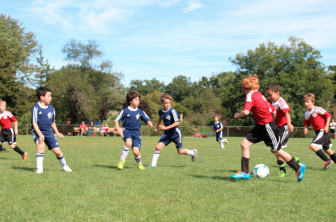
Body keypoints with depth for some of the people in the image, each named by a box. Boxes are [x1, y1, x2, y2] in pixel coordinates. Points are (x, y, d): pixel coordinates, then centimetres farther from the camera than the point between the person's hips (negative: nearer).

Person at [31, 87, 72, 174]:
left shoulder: (51, 108, 3)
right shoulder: (36, 108, -15)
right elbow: (34, 123, -17)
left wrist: (57, 132, 14)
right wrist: (40, 135, -25)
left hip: (48, 132, 4)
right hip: (38, 132, -4)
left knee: (57, 151, 0)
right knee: (41, 146, -30)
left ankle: (64, 166, 26)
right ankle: (39, 168, -19)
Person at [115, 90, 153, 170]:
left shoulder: (140, 112, 3)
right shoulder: (125, 111, -4)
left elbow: (147, 120, 5)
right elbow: (116, 120, -1)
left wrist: (149, 123, -19)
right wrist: (118, 129, -16)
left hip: (136, 133, 2)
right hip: (126, 131, -2)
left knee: (136, 151, -11)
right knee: (129, 142, -35)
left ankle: (139, 163, 23)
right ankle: (122, 160, -16)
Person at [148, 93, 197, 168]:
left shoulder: (172, 111, -20)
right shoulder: (160, 112, 0)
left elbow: (177, 123, -25)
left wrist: (166, 127, -31)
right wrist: (156, 128, 16)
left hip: (175, 133, -5)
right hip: (167, 133, 5)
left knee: (180, 152, 5)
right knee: (158, 147, -12)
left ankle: (193, 152, 33)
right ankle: (153, 164, -2)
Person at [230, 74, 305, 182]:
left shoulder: (251, 95, -14)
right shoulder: (260, 95, 12)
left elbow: (246, 112, -29)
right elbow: (274, 111, 12)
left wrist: (237, 115, -9)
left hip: (268, 127, -9)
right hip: (261, 126, 9)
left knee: (276, 151, 6)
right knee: (244, 144, 2)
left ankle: (298, 168, 23)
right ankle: (245, 172, 6)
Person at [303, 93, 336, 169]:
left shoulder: (317, 109, -15)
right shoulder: (306, 112, 6)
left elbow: (328, 115, -11)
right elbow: (306, 122, 16)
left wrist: (326, 126, -14)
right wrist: (306, 129, -2)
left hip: (323, 131, -8)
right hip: (318, 131, 8)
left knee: (312, 146, -20)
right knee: (327, 149, 15)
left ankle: (327, 160, -11)